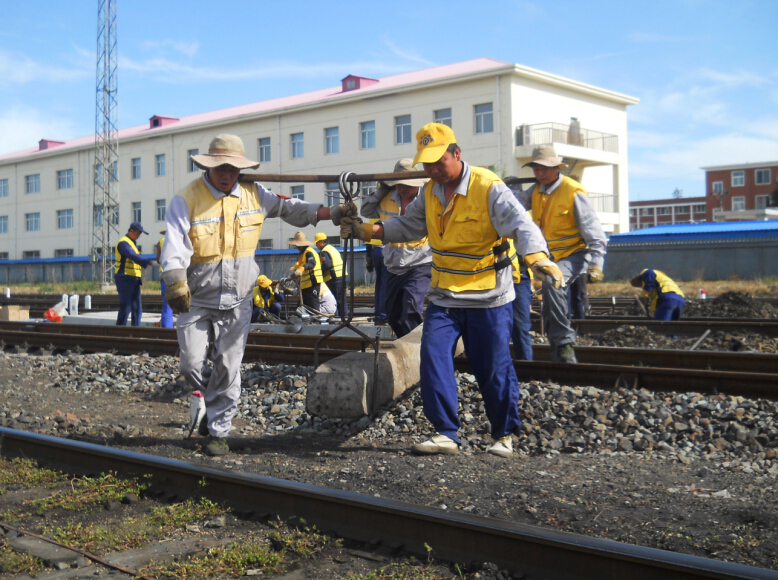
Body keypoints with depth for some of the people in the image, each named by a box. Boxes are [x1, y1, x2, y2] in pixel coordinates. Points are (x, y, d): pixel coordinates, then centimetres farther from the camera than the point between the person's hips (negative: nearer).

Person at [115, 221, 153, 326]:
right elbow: (134, 256, -26)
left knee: (137, 308, 6)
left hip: (134, 280, 10)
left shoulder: (131, 242, 21)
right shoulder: (123, 242, -11)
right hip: (125, 279, -9)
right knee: (126, 307, -9)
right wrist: (149, 262, -37)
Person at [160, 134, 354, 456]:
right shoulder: (186, 199, -11)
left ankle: (218, 430, 16)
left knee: (228, 367, 3)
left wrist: (332, 212, 4)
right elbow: (175, 245, -22)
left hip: (237, 300, 2)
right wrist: (176, 283, -38)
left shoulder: (253, 194, 2)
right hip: (196, 300, -2)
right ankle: (213, 402, 31)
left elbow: (289, 209, 13)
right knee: (192, 365, -1)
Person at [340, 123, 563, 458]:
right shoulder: (430, 192, 6)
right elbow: (406, 226, 17)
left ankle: (504, 436, 22)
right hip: (444, 296, 5)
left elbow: (521, 224, -26)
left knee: (493, 368, 3)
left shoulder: (489, 188, -14)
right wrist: (366, 231, 4)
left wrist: (537, 256, -45)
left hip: (488, 298, -5)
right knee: (433, 358, -8)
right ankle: (445, 434, 0)